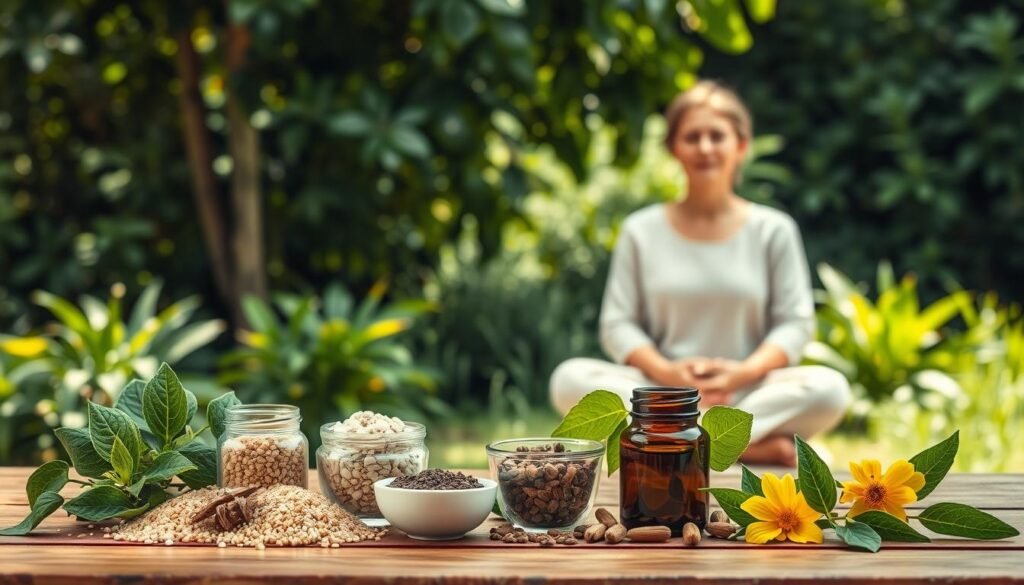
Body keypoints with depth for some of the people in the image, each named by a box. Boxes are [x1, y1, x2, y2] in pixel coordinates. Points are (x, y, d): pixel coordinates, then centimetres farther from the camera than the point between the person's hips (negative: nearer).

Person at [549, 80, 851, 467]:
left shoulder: (773, 230, 7)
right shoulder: (641, 232, 8)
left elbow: (795, 322, 2)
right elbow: (618, 323, 4)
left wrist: (745, 372, -16)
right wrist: (665, 371, -15)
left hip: (748, 392, -1)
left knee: (829, 389, -29)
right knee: (569, 379, -28)